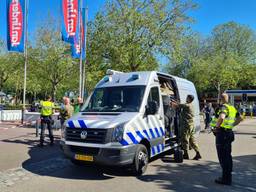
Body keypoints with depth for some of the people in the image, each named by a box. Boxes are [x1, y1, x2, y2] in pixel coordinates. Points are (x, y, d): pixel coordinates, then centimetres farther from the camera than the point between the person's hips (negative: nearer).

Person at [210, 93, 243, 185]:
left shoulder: (223, 107, -16)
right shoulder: (232, 108, 12)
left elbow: (221, 117, -36)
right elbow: (240, 118, 23)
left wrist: (217, 126, -22)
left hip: (221, 133, -9)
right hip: (229, 132, 9)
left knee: (223, 157, -2)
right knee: (227, 155, 17)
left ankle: (226, 179, 5)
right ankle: (228, 176, 27)